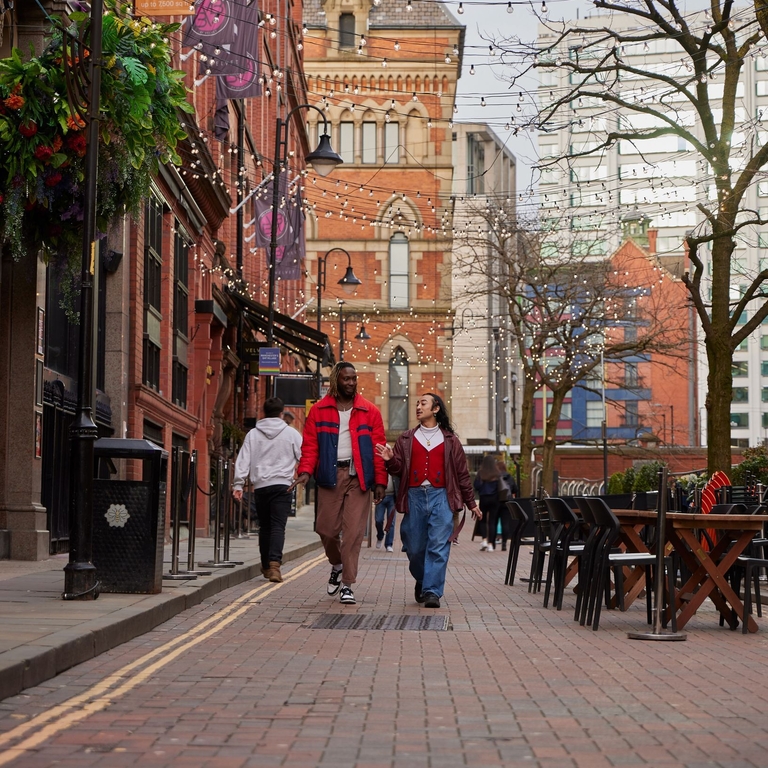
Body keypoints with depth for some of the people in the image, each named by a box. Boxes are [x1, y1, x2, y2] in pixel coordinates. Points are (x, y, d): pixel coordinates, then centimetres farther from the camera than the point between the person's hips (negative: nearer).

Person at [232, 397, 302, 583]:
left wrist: (238, 484, 3)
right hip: (282, 484, -2)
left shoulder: (253, 434, 7)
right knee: (278, 526, -8)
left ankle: (266, 566, 22)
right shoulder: (291, 434, 3)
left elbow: (243, 461, 3)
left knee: (264, 527, 14)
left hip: (260, 486, 2)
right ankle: (274, 563, -25)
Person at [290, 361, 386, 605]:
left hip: (358, 477, 0)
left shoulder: (369, 412, 8)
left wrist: (380, 480, -3)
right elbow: (310, 445, 2)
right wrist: (306, 471, -14)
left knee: (353, 532, -5)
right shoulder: (319, 410, 8)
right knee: (326, 528, 2)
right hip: (329, 475, 1)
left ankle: (347, 584, 1)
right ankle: (337, 565, 32)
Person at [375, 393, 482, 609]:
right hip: (414, 496, 2)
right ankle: (421, 581, 30)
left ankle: (432, 591, -10)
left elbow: (462, 473, 11)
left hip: (440, 496, -2)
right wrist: (390, 460, -15)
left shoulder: (449, 440, 10)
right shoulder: (406, 439, 13)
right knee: (414, 547, 6)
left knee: (438, 546, -10)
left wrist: (471, 503, 13)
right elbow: (398, 470, 8)